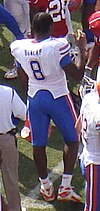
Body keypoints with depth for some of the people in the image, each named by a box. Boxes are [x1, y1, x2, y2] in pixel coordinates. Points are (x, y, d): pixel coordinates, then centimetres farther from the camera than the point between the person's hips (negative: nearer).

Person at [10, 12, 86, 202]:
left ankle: (45, 187, 30)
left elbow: (23, 80, 6)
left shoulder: (19, 48, -7)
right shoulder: (58, 46, -22)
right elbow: (78, 75, -16)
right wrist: (82, 49, -8)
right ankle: (65, 187, 12)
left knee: (38, 144, 16)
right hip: (58, 98, -4)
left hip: (35, 99, 4)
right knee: (71, 140, 15)